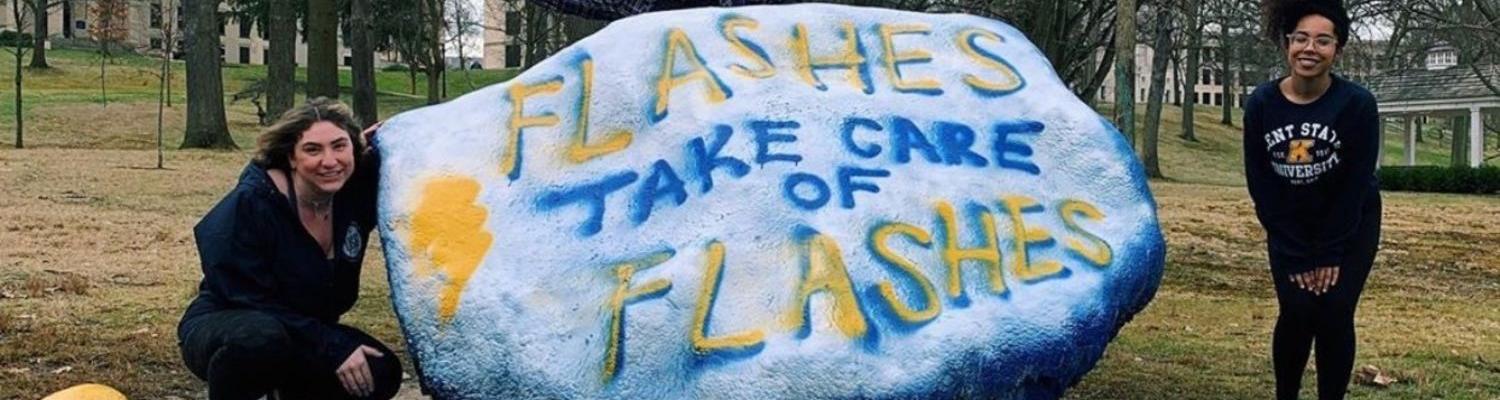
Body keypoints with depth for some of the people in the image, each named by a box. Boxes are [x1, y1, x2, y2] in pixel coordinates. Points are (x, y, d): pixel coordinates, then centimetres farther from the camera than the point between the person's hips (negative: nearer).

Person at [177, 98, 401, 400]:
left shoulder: (356, 191, -9)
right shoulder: (251, 205, -24)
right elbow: (253, 301, -25)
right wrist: (333, 348, -29)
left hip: (302, 338, 6)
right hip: (221, 329, -6)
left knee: (381, 372, -18)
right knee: (260, 336, -40)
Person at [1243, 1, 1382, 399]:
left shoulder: (1357, 103, -20)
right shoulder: (1261, 104, -15)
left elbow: (1356, 185, -17)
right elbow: (1260, 184, -11)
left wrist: (1330, 253, -15)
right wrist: (1296, 255, -12)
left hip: (1350, 227, -1)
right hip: (1289, 229, 1)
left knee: (1333, 314, -9)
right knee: (1297, 312, -8)